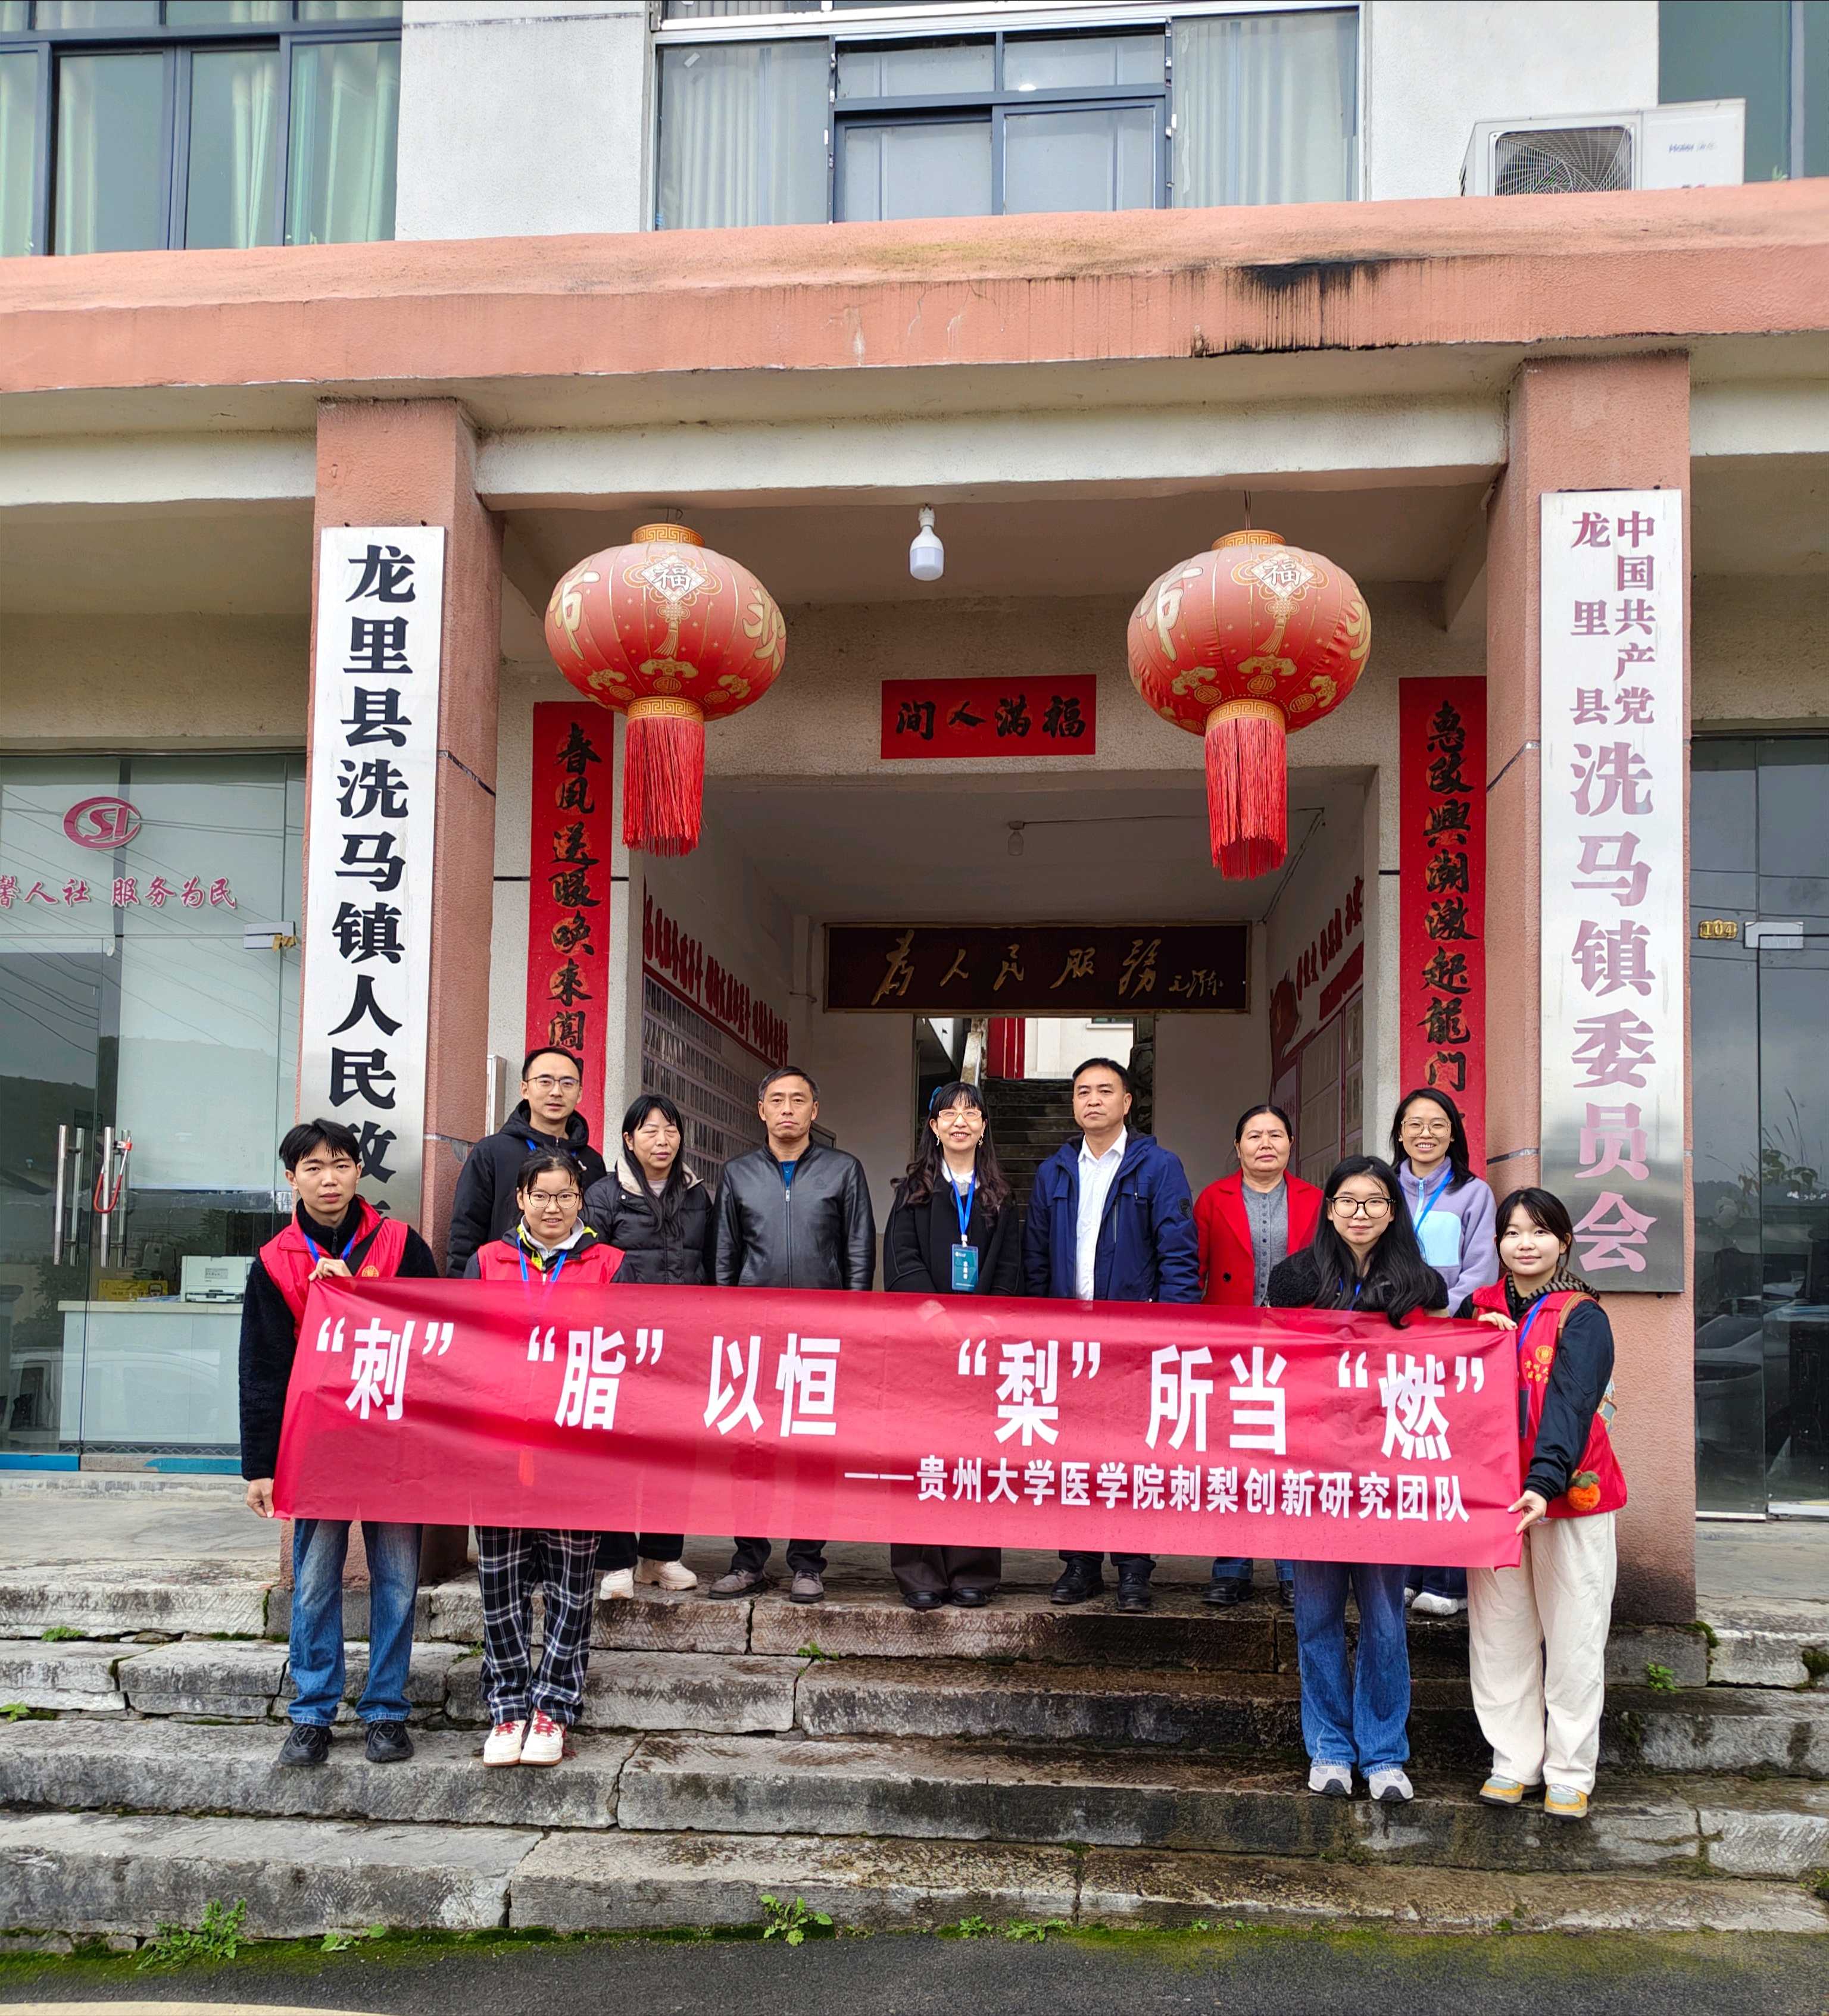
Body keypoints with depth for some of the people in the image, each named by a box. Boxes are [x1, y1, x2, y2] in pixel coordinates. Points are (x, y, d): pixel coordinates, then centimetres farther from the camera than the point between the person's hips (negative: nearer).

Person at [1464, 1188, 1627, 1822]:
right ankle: (1514, 1761, 19)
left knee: (1573, 1636, 2)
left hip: (1568, 1492, -4)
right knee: (1500, 1633, 7)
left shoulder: (1581, 1317, -5)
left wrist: (1546, 1481, -31)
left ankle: (1570, 1773, 12)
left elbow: (1570, 1403, -18)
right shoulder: (1478, 1307, 9)